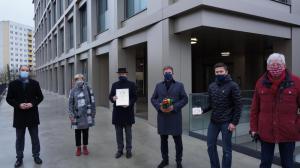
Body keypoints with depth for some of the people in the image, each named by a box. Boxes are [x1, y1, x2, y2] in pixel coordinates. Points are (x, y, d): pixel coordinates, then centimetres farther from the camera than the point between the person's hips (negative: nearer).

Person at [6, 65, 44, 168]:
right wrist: (18, 105, -15)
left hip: (32, 115, 0)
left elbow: (40, 97, 4)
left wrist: (32, 104, -13)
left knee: (35, 138, 10)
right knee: (19, 139, 12)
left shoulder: (35, 83, 2)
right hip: (19, 115, 0)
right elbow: (9, 98, 1)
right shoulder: (13, 84, 1)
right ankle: (19, 158, 25)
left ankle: (36, 156, 24)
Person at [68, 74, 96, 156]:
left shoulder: (88, 89, -1)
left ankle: (85, 147, 29)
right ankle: (78, 148, 27)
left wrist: (93, 112, 2)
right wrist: (71, 115, -8)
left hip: (86, 115, 1)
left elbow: (92, 102, 2)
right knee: (77, 132, 10)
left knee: (85, 132, 12)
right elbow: (70, 103, -3)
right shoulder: (73, 91, -3)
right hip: (77, 116, -1)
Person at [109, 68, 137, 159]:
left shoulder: (131, 84, 1)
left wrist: (129, 103, -19)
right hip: (117, 111, 3)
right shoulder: (114, 84, 10)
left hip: (128, 111, -2)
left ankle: (128, 150, 20)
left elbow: (135, 97, -2)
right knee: (118, 132, 9)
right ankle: (120, 150, 23)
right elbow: (110, 96, 8)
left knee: (128, 132, 7)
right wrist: (113, 98, -15)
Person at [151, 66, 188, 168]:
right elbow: (153, 99, 8)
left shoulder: (179, 85, 4)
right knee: (163, 140, 12)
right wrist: (159, 106, -10)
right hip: (162, 117, 2)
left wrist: (174, 107, -14)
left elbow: (184, 99, -1)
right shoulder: (158, 86, 10)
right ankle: (165, 159, 29)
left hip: (175, 117, -2)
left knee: (178, 140, 6)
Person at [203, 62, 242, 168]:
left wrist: (234, 122, -14)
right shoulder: (211, 86, 8)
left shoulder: (233, 86, -8)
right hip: (213, 122, 6)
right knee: (210, 146, 13)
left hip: (227, 123, -5)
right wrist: (203, 110, -5)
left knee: (226, 149, 6)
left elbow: (238, 106, -10)